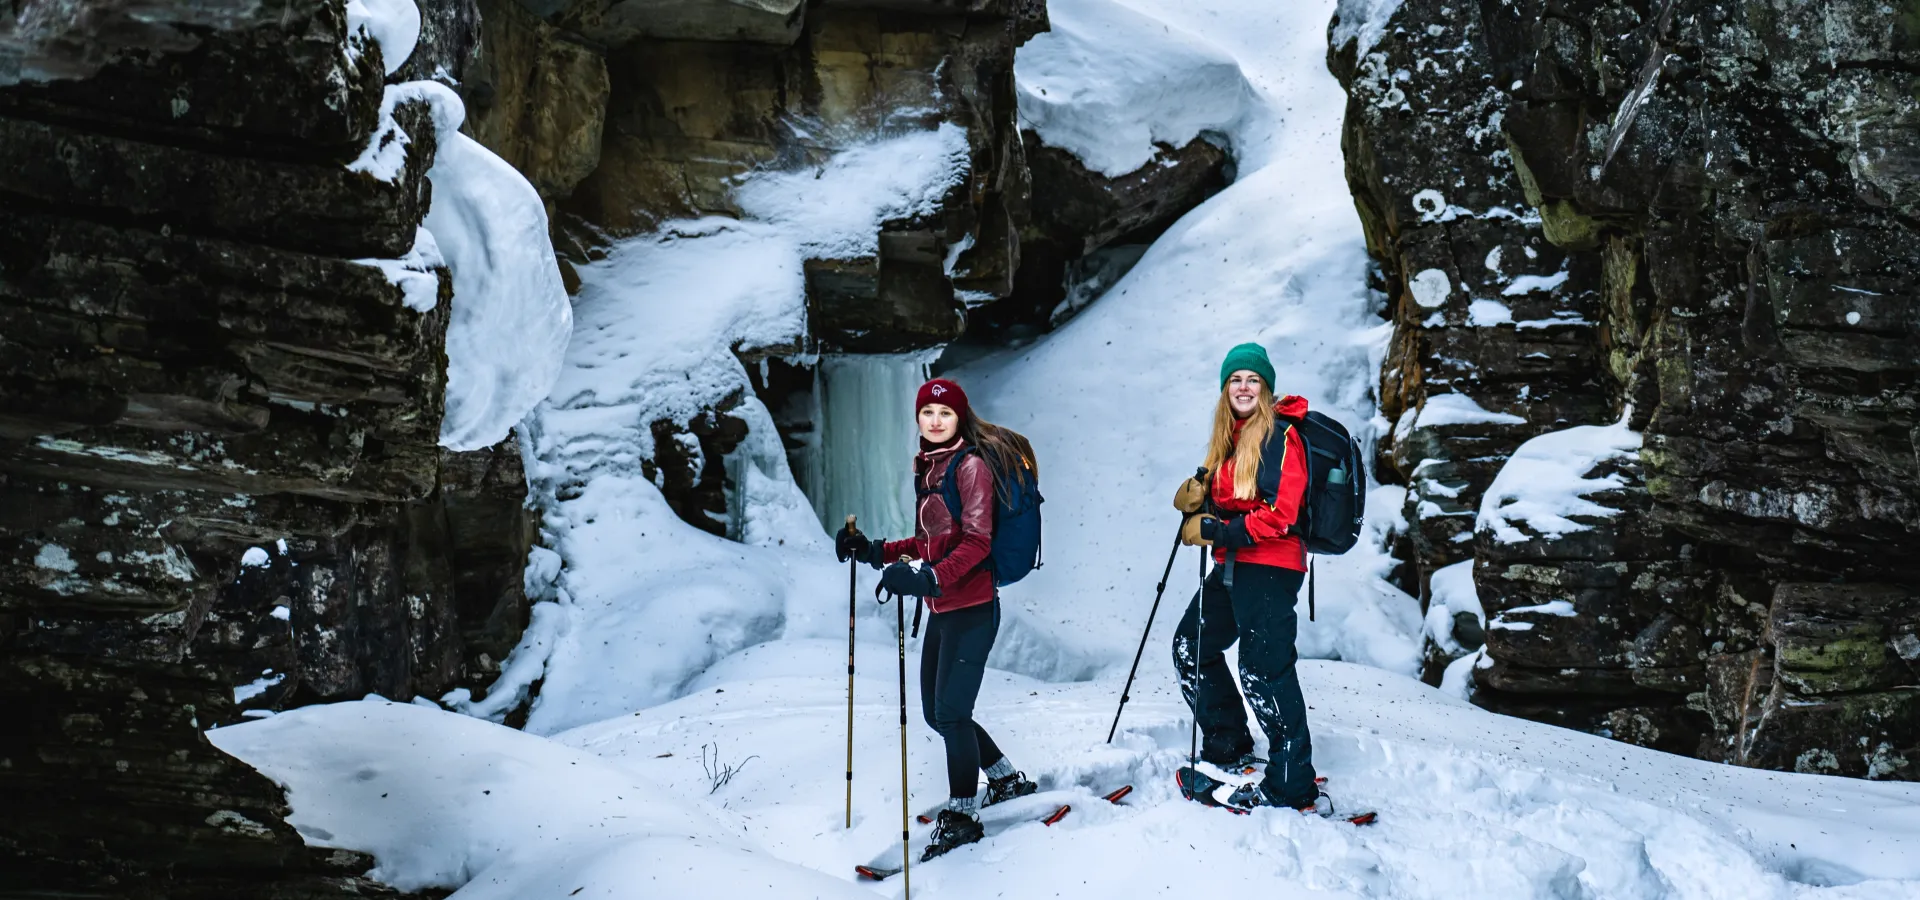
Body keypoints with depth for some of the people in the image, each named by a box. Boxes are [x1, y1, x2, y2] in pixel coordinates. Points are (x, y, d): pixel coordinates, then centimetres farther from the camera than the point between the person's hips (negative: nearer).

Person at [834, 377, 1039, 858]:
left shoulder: (971, 465, -11)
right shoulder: (930, 467, 13)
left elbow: (976, 542, -19)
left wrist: (928, 578, -31)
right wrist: (876, 552, 11)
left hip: (971, 608, -9)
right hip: (942, 609, 9)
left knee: (951, 711, -8)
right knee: (937, 711, 14)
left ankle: (962, 814, 4)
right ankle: (1007, 779, 32)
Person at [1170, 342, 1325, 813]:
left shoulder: (1281, 437, -10)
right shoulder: (1230, 439, 15)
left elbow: (1279, 516, -18)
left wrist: (1215, 531, -17)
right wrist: (1197, 500, -3)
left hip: (1269, 567, -9)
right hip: (1233, 565, 10)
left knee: (1264, 669, -12)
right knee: (1191, 646, 16)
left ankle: (1292, 787, -8)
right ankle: (1228, 747, 29)